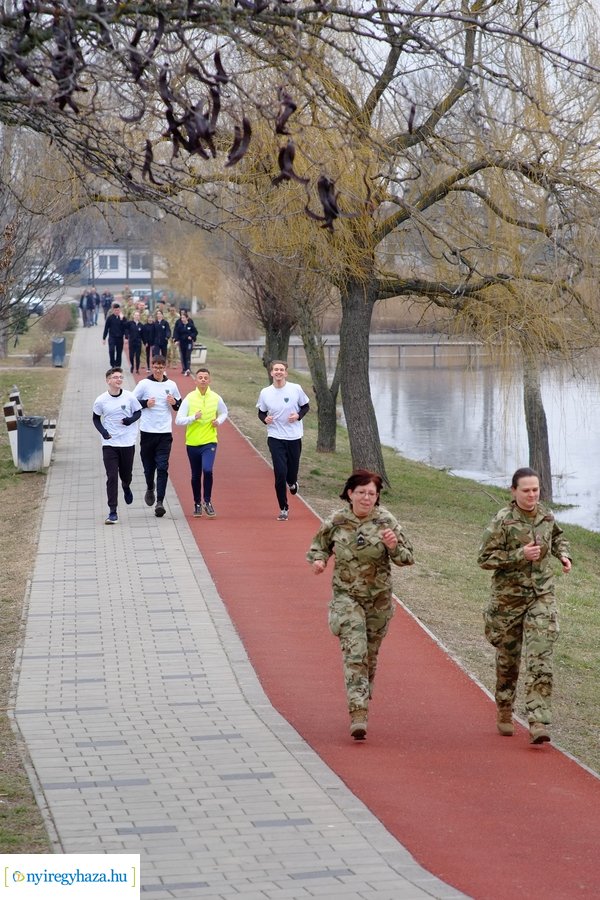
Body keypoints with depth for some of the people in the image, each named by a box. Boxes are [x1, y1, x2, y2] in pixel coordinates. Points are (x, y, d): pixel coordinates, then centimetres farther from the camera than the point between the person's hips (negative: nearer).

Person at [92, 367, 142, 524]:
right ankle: (112, 512, -5)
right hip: (109, 444, -1)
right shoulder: (101, 400, -5)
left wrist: (131, 420, -14)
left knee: (126, 474, 12)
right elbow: (95, 418, 8)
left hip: (128, 442, 1)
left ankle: (126, 487, 51)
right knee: (111, 477, -7)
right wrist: (103, 431, -9)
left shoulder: (129, 397, -4)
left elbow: (138, 412, 8)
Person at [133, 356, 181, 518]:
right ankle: (150, 489, 39)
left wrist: (174, 403, -4)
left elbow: (180, 406, 18)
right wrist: (145, 403, -13)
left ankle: (160, 501, -12)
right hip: (147, 431, 0)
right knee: (148, 466, 9)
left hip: (165, 432, 0)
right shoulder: (144, 384, 1)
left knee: (162, 468, -9)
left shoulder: (171, 385, 7)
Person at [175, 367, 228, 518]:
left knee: (207, 470, -20)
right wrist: (194, 417, -21)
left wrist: (219, 421, -1)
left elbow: (224, 413, 20)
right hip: (192, 443, 1)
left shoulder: (216, 398, 0)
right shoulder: (189, 398, -4)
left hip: (209, 442, -1)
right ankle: (197, 504, 27)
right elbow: (178, 420, -6)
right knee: (196, 476, 10)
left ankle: (207, 501, -4)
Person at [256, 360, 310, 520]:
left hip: (294, 437, 1)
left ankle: (292, 482, 45)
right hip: (275, 437, 0)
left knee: (291, 473, 5)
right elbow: (261, 412, 10)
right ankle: (283, 509, 4)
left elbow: (305, 406, 9)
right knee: (280, 473, -9)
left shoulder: (296, 389, -4)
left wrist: (298, 415, -11)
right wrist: (265, 419, -13)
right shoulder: (265, 393, -2)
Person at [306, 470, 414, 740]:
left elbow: (407, 558, -5)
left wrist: (394, 546, -26)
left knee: (370, 655, 13)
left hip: (379, 599, 1)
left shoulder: (385, 521, -6)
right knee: (354, 653, -16)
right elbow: (319, 545, 14)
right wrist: (318, 559, -8)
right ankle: (358, 715, -22)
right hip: (346, 598, -1)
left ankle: (363, 704, 34)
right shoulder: (336, 522, -4)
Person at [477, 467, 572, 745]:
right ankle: (504, 712, 33)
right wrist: (520, 555, -21)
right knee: (508, 659, 12)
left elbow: (557, 537, 26)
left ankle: (538, 723, -15)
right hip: (509, 598, -2)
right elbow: (484, 558, -13)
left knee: (539, 660, -11)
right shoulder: (502, 521, -12)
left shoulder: (546, 516, 3)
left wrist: (563, 554, 6)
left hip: (542, 597, 2)